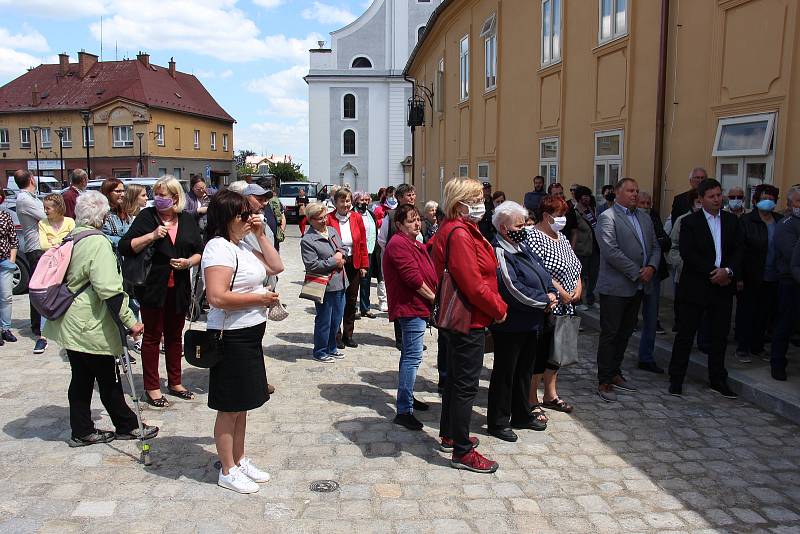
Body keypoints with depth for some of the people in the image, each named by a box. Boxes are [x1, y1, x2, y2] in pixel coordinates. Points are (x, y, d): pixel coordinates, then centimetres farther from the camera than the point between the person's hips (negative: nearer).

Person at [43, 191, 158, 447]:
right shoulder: (98, 243, -19)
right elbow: (109, 290, -25)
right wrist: (129, 322, -22)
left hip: (68, 324, 8)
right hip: (91, 327, -8)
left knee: (81, 378, 16)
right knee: (109, 380, 5)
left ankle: (82, 431, 25)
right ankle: (128, 426, 19)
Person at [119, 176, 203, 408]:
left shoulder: (188, 220, 6)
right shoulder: (147, 216, -4)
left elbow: (200, 251, 10)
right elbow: (124, 247, -8)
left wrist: (189, 262, -10)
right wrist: (152, 236, -19)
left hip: (179, 289, 4)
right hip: (152, 287, -3)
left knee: (174, 335, 15)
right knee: (152, 336, 6)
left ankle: (175, 383, 28)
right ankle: (151, 387, 16)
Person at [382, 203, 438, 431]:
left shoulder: (415, 244, 19)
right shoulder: (399, 244, -15)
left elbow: (427, 273, 22)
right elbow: (413, 277, -21)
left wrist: (434, 295, 7)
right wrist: (433, 297, -12)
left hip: (416, 307, 11)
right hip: (411, 307, -11)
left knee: (410, 355, 19)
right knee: (412, 357, -13)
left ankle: (407, 397, 33)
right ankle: (404, 410, -11)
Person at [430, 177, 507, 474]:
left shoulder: (459, 229, 12)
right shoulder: (459, 234, -22)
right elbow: (473, 285, -25)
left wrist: (496, 304, 11)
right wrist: (499, 308, -12)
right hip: (469, 319, -11)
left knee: (456, 378, 21)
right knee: (466, 385, -1)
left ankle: (449, 435, 36)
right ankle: (462, 452, 10)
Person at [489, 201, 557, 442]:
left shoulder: (522, 248, 11)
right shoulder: (499, 253, -18)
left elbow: (543, 274, 15)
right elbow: (514, 291, -26)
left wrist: (552, 294, -5)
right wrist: (545, 300, -15)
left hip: (530, 323, 9)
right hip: (510, 325, -9)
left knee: (525, 370, 20)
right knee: (504, 373, 3)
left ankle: (522, 414, 36)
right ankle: (498, 422, 17)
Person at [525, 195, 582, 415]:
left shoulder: (561, 237, 16)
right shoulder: (534, 237, -13)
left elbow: (575, 265, 19)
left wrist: (578, 288, 2)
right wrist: (561, 293, -18)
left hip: (565, 307, 9)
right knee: (539, 353, -2)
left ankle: (550, 396, 31)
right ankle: (532, 402, 8)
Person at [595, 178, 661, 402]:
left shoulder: (644, 217, 15)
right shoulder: (607, 217, -9)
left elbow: (655, 247, 14)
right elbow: (611, 252, -19)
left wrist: (651, 267, -5)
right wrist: (637, 273, -16)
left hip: (638, 286, 7)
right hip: (616, 287, -7)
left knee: (625, 333, 15)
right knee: (610, 334, -1)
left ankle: (615, 373, 28)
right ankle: (604, 382, 7)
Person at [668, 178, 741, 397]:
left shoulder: (732, 221, 9)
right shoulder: (690, 222, -3)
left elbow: (738, 251, 4)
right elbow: (688, 254, -13)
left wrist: (728, 271, -14)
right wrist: (713, 272, -18)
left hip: (723, 287, 4)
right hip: (695, 287, -4)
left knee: (720, 336, 11)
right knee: (685, 334, 2)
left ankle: (718, 380, 24)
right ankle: (676, 379, 12)